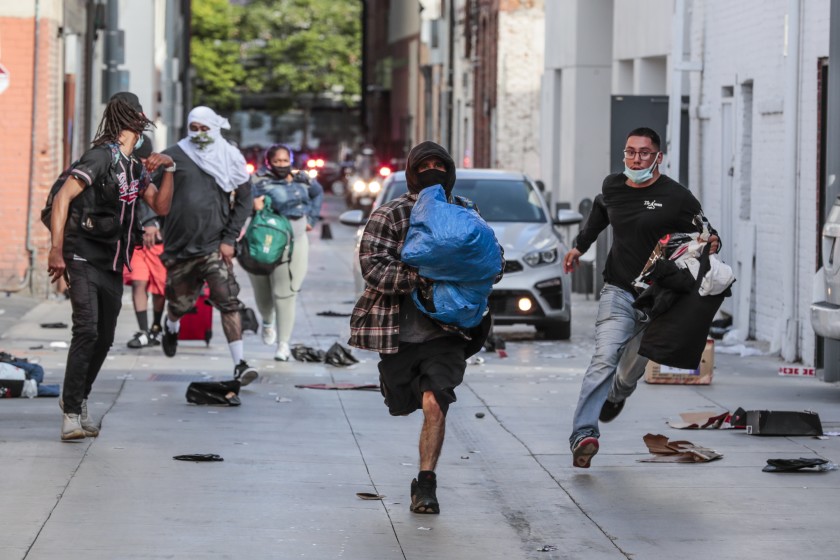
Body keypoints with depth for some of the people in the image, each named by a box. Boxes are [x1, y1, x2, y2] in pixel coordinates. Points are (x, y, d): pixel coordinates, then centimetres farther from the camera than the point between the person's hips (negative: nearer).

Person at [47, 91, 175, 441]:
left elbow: (161, 207, 16)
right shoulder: (102, 156, -12)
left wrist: (168, 169, 0)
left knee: (104, 338, 10)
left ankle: (78, 398, 30)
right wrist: (56, 250, -25)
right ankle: (72, 413, -16)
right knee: (86, 331, -18)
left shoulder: (135, 166, 15)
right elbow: (63, 198, -18)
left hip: (113, 265, 8)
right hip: (84, 258, -8)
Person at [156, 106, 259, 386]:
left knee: (228, 302, -15)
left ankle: (240, 363, -16)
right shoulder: (172, 158, 2)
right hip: (179, 245, 1)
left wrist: (230, 239, -1)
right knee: (180, 304, 15)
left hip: (215, 245, -1)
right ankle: (171, 326, 51)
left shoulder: (229, 158, 3)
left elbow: (244, 200, 7)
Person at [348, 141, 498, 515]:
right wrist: (419, 280, -27)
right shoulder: (389, 216, -4)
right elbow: (372, 266, -14)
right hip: (398, 330, 0)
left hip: (446, 332, 0)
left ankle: (425, 483, -7)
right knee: (404, 405, 12)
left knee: (434, 403, -15)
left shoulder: (465, 213, 6)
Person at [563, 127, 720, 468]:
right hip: (618, 291, 1)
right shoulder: (612, 188, 6)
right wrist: (579, 246, 29)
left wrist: (712, 245, -24)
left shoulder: (677, 197, -7)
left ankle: (614, 397, 44)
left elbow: (707, 236, -2)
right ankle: (584, 434, -29)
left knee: (631, 371, 6)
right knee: (605, 358, -19)